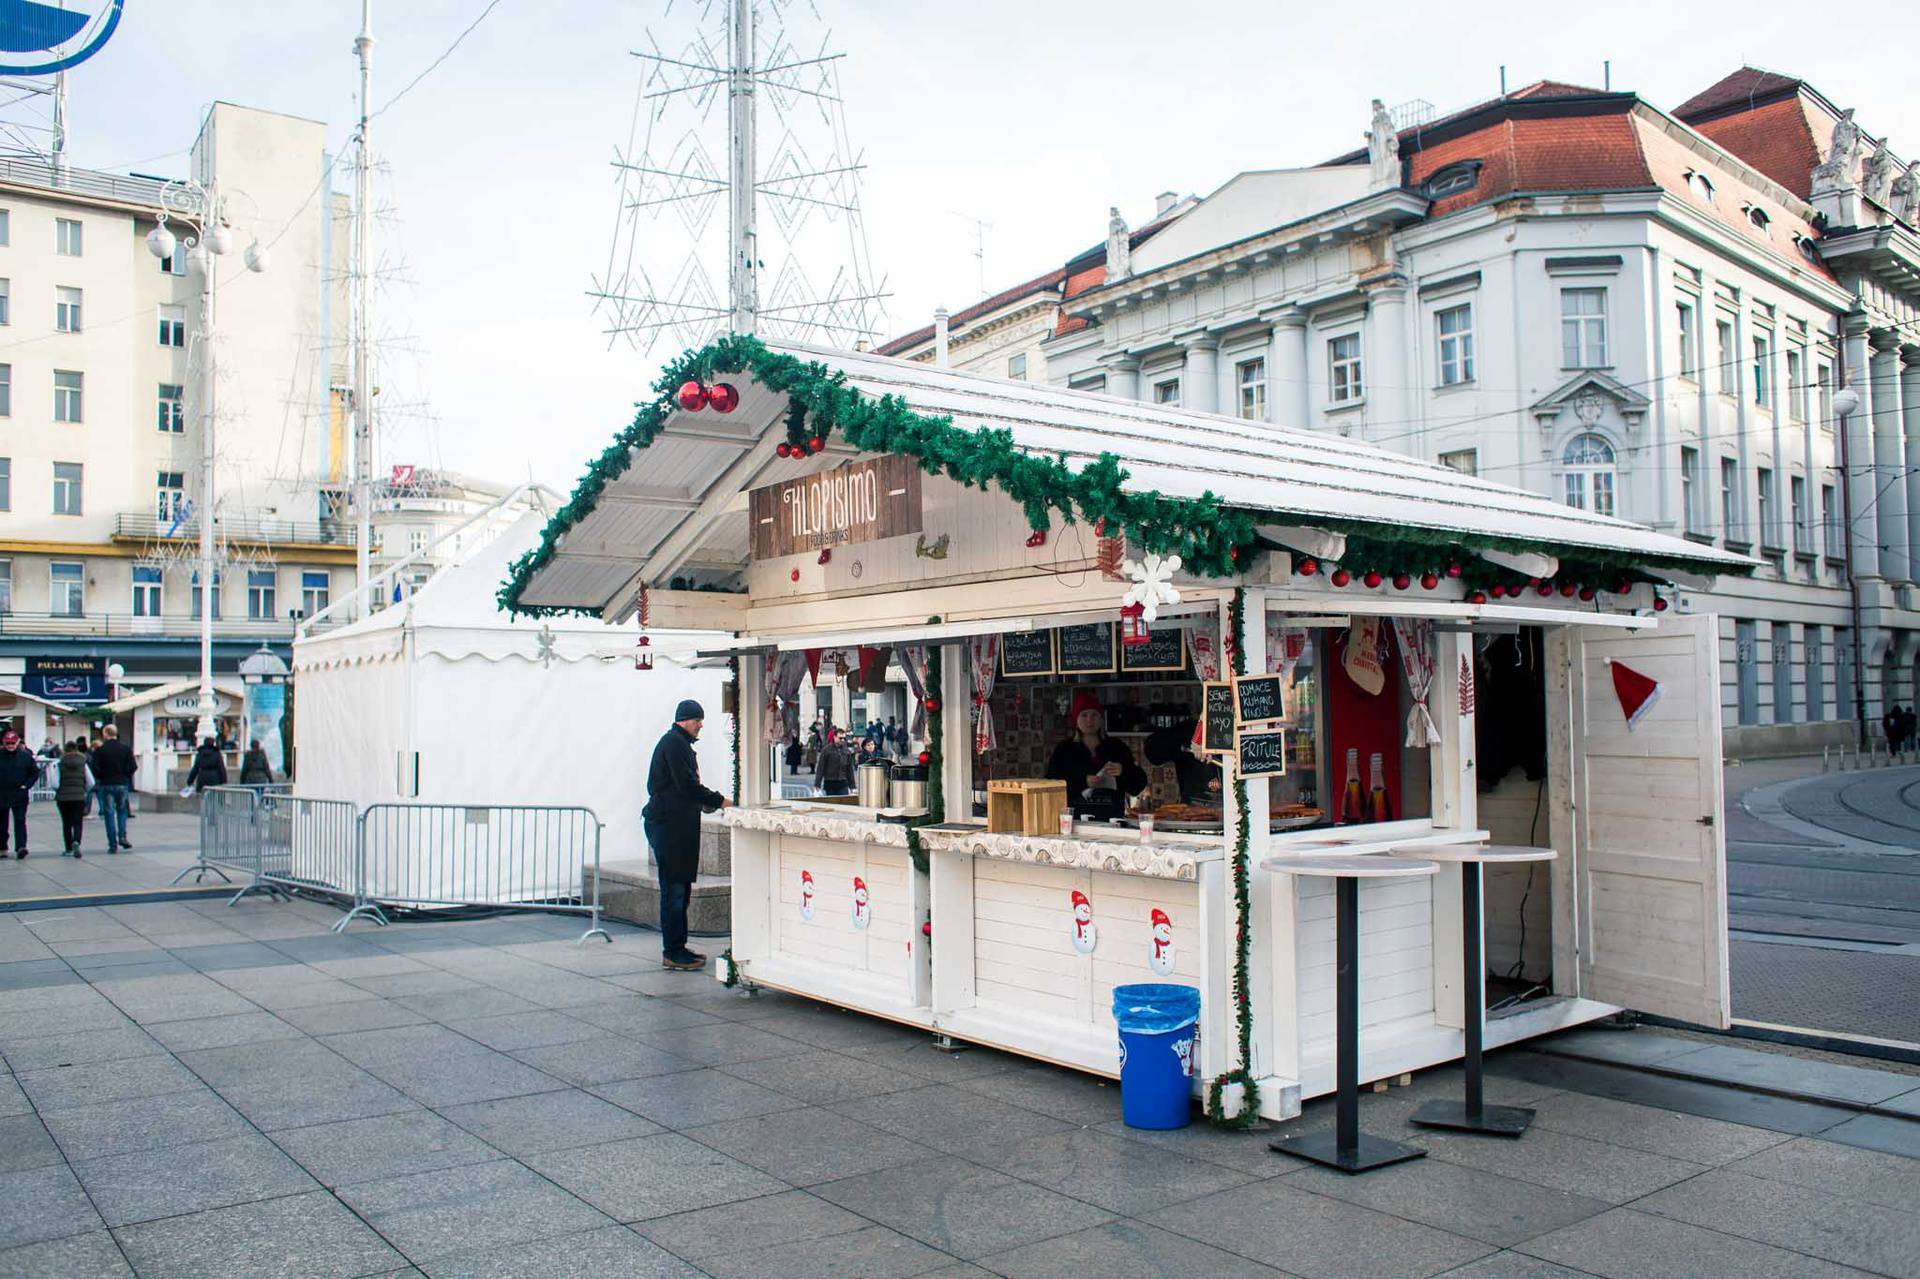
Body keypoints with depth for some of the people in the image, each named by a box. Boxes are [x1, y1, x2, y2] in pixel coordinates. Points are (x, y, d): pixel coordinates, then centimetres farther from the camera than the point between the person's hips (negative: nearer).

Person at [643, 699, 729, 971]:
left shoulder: (676, 742, 22)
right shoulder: (674, 743, -12)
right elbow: (687, 784, -19)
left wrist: (702, 802, 14)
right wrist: (718, 800, -13)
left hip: (675, 823, 11)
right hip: (670, 824, -11)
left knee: (679, 888, 13)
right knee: (674, 889, -8)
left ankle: (677, 948, 18)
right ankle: (673, 952, -5)